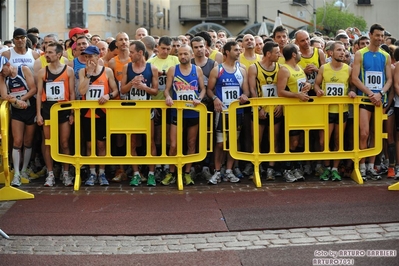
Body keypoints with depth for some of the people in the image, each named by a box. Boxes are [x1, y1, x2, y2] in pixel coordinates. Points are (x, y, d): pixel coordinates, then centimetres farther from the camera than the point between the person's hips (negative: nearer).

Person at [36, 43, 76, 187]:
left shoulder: (68, 70, 0)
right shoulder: (42, 72, 4)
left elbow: (72, 93, 1)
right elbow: (39, 94, 4)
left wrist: (72, 113, -4)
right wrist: (38, 114, -3)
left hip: (64, 110, -1)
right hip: (47, 110, 1)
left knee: (65, 143, 3)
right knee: (48, 143, 3)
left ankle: (66, 174, 12)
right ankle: (50, 174, 10)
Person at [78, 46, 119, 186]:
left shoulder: (107, 71, 0)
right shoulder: (82, 71, 3)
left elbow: (115, 90, 2)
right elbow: (82, 91, -11)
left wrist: (109, 95, -19)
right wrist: (89, 73, -11)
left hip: (102, 112, -1)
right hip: (87, 113, 2)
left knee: (101, 144, 3)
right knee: (89, 144, 6)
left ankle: (102, 173, 12)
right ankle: (92, 174, 15)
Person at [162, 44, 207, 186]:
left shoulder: (197, 70, 4)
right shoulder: (172, 70, 2)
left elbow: (203, 89, 7)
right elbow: (167, 89, 2)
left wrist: (199, 99, -13)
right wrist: (168, 97, -19)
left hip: (194, 113, 1)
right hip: (177, 112, -1)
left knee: (191, 144, 9)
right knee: (173, 145, -4)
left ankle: (187, 173, 20)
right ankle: (171, 173, 12)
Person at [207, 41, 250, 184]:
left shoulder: (242, 70, 9)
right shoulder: (217, 69, -1)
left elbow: (246, 90, 9)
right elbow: (209, 89, 0)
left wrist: (245, 96, -14)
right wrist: (215, 98, -20)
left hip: (238, 111, 4)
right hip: (222, 111, -4)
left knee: (234, 141, 8)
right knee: (220, 142, -2)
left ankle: (229, 171, 17)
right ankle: (217, 172, 8)